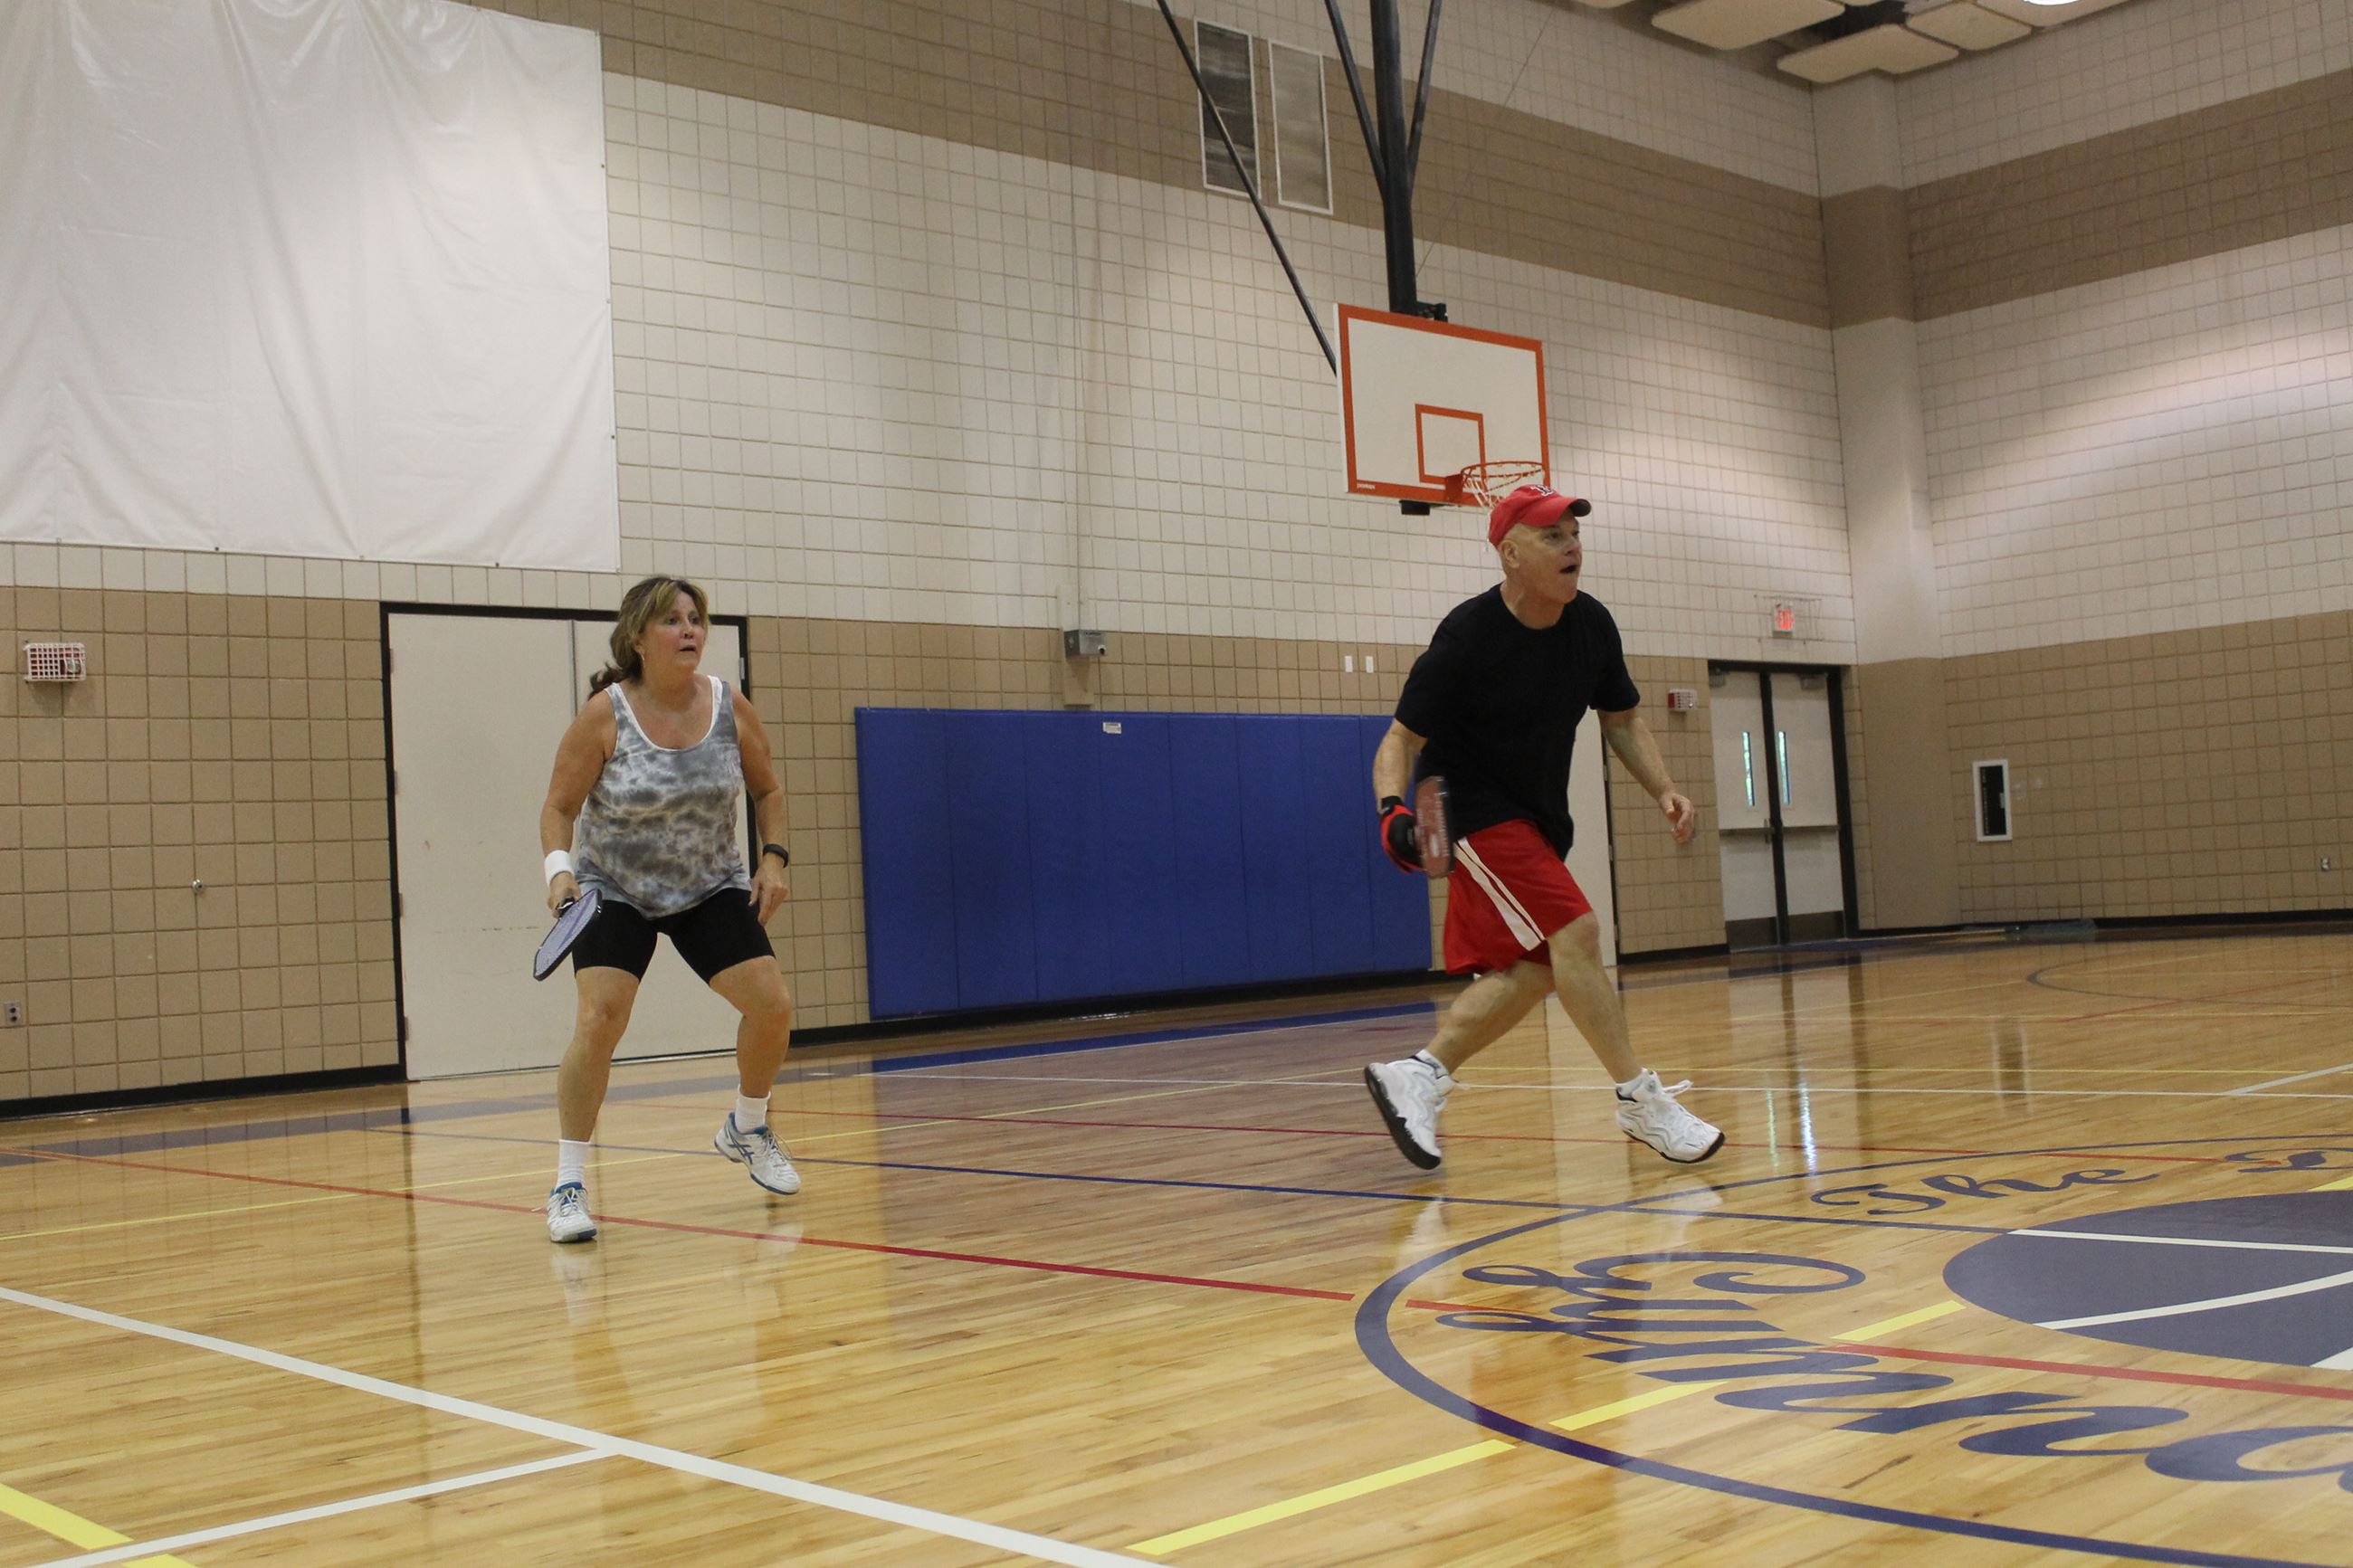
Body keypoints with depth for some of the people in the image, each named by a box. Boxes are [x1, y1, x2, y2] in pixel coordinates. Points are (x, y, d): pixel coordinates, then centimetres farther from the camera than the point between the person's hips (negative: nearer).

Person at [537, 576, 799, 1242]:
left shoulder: (729, 705, -9)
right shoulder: (604, 716, -18)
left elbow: (768, 789, 5)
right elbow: (559, 806, -11)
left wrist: (774, 857, -7)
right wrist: (559, 867, -28)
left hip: (711, 887, 3)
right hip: (614, 891, -3)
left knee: (772, 1005, -7)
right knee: (598, 1019, -21)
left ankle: (746, 1130, 23)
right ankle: (569, 1184, -9)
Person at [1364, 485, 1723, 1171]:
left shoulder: (1591, 624, -3)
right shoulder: (1468, 637, -20)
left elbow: (1622, 720, 11)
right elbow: (1403, 738, -16)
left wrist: (1664, 791, -3)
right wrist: (1392, 806, -34)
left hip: (1537, 816, 8)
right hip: (1478, 811, -8)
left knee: (1533, 967, 5)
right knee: (1574, 933, -18)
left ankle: (1418, 1074, 14)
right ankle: (1642, 1100, -10)